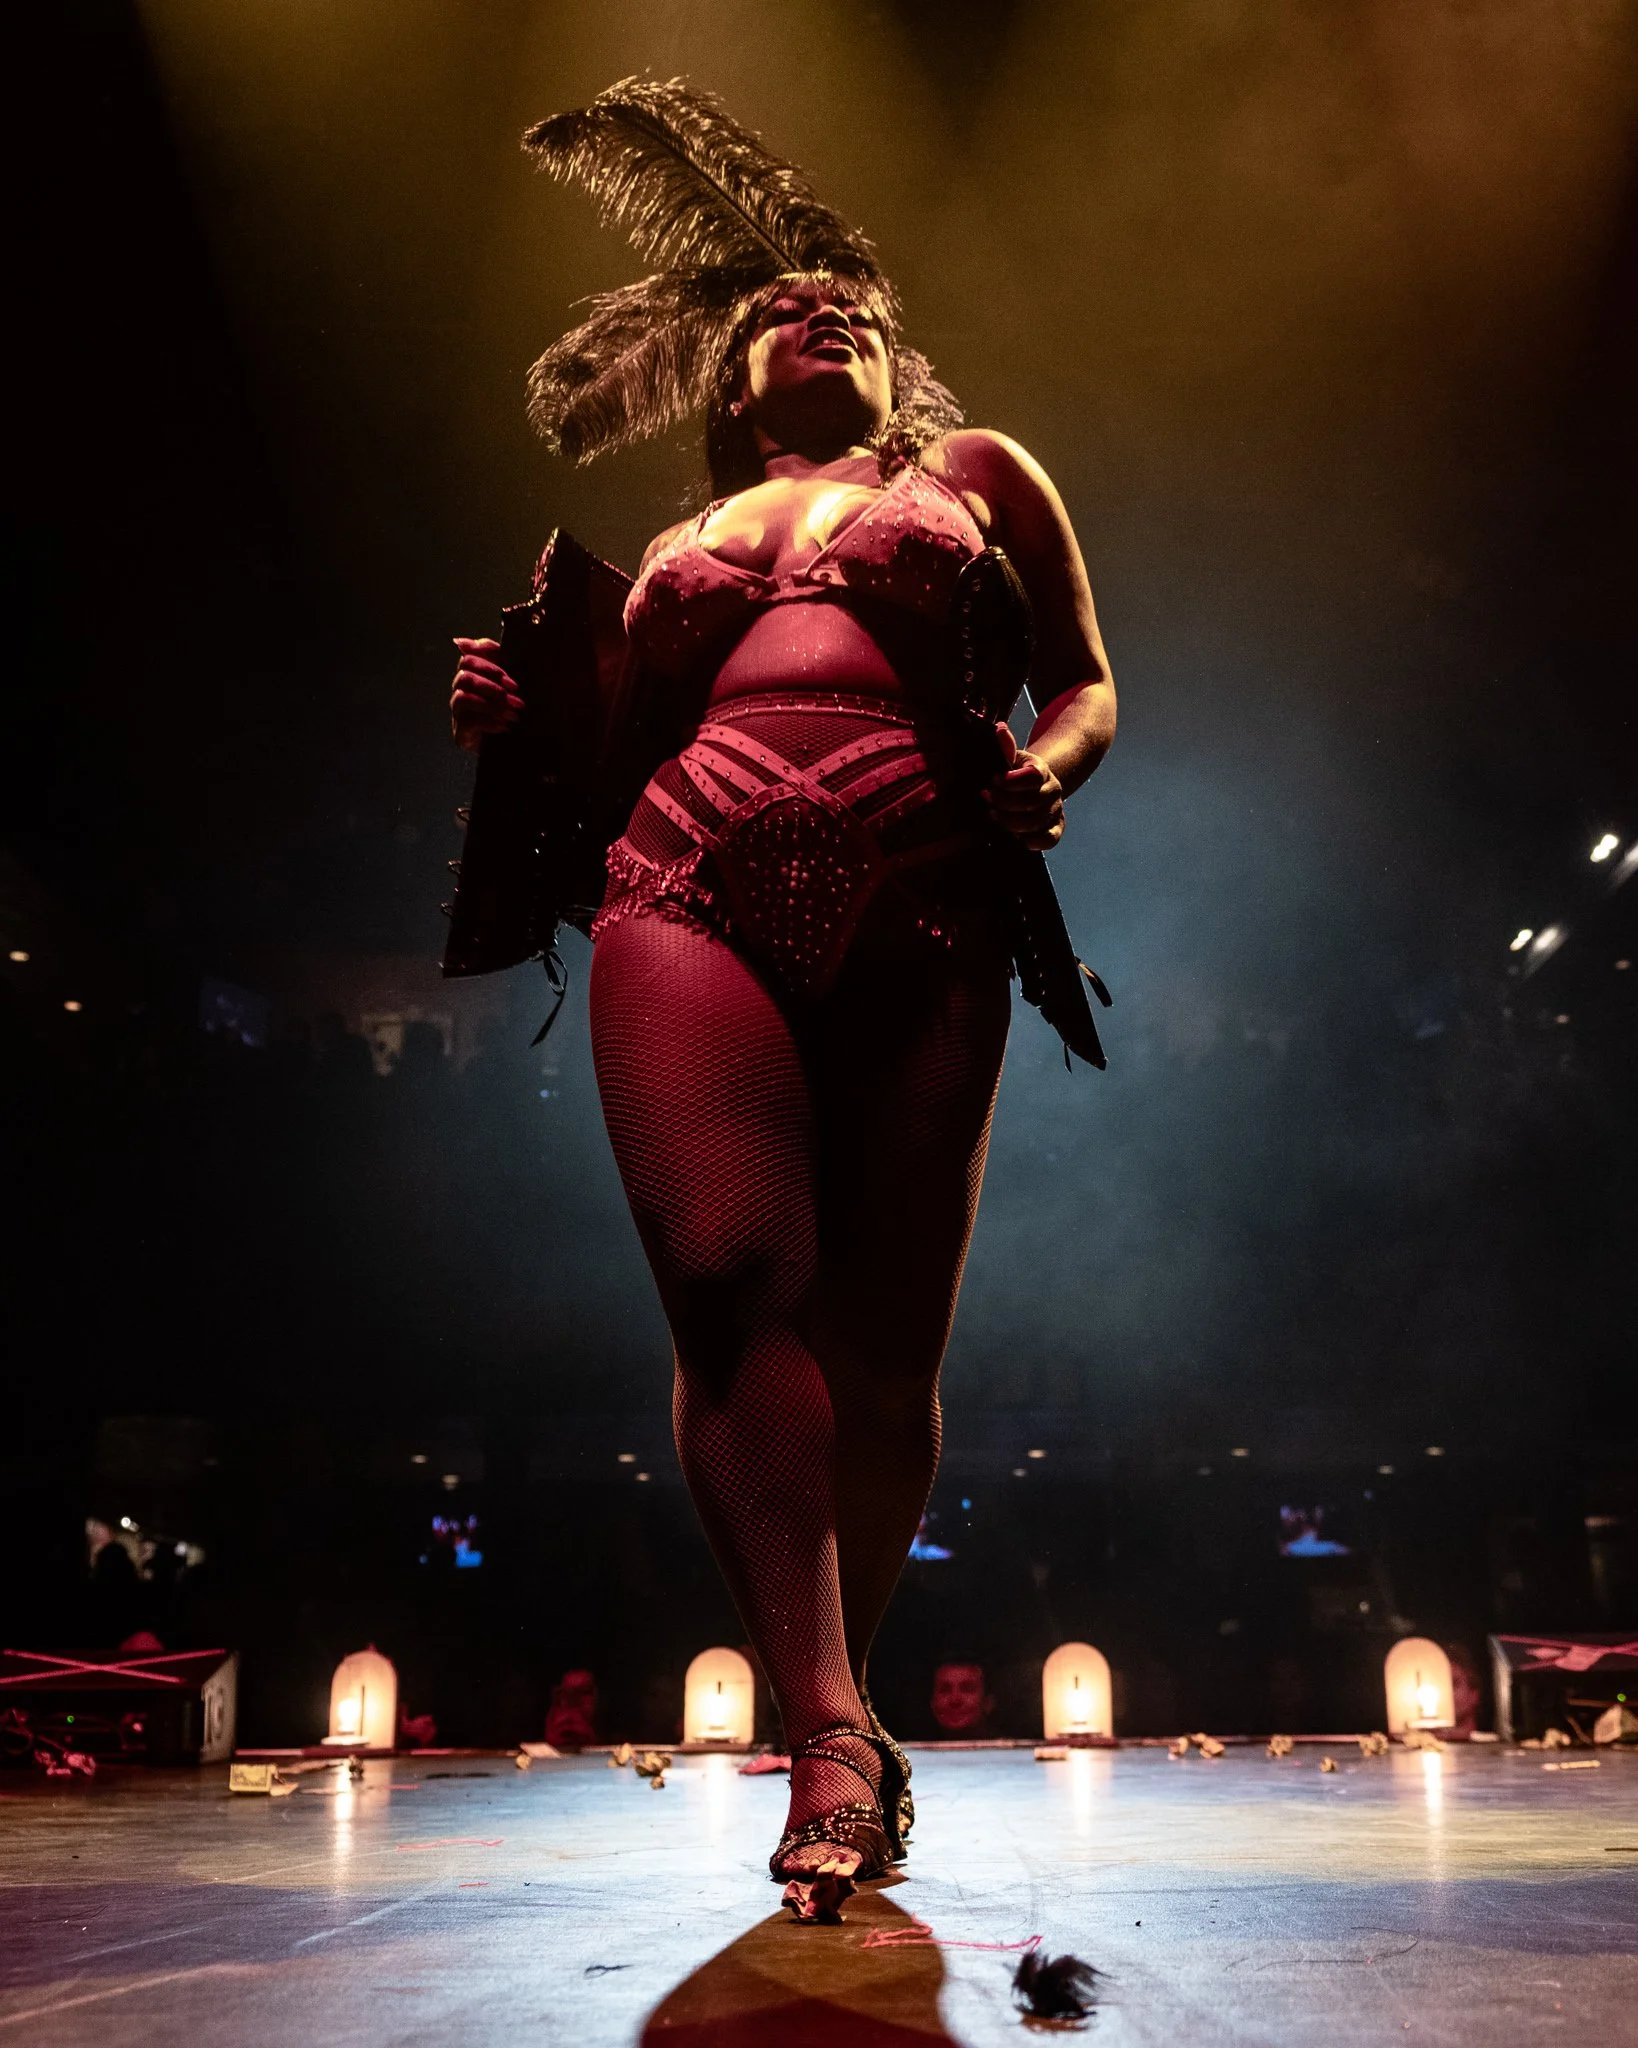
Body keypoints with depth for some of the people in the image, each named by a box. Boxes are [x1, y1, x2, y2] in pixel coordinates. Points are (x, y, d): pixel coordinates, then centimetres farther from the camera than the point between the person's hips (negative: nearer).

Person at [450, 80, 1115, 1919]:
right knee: (733, 1283, -21)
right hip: (691, 890, 2)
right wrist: (515, 719, 8)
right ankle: (831, 1734, -17)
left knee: (883, 1337, -6)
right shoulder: (683, 540, 30)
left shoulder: (975, 473, 26)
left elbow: (1088, 682, 22)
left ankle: (833, 1709, 12)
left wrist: (1045, 771, 0)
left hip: (918, 903, -1)